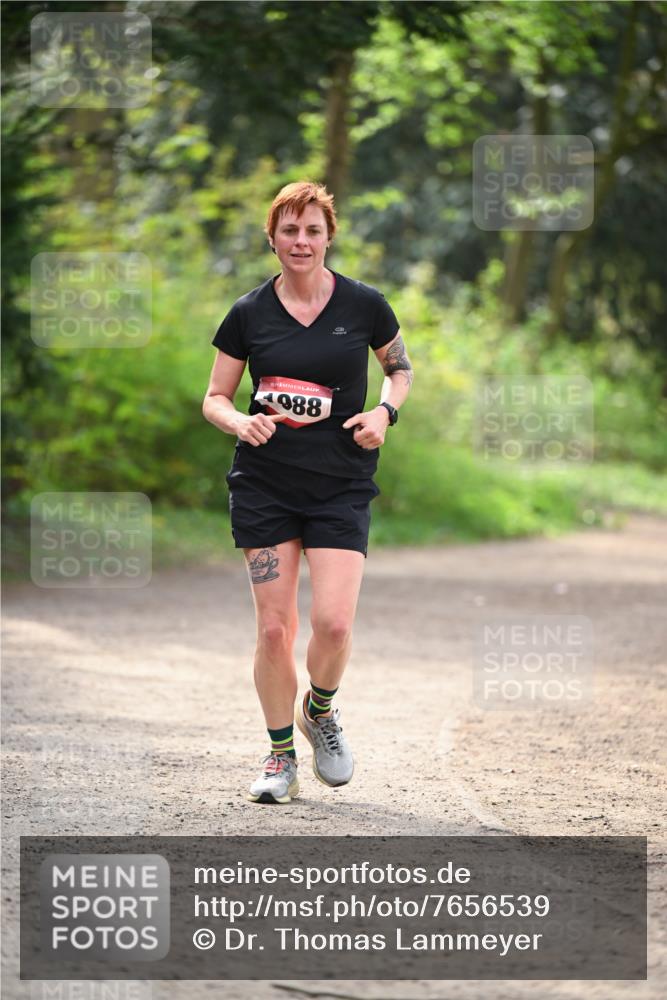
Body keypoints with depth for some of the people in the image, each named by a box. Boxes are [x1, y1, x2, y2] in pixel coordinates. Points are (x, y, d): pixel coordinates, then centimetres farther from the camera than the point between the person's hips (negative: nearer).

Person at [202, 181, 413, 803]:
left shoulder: (364, 306, -1)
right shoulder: (248, 314, 0)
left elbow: (399, 366, 16)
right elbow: (215, 398, 7)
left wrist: (385, 411, -4)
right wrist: (242, 422, -14)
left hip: (342, 485, -1)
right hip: (264, 485, 1)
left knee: (333, 622, -14)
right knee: (274, 628, -2)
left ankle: (320, 710, 18)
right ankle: (280, 755, 16)